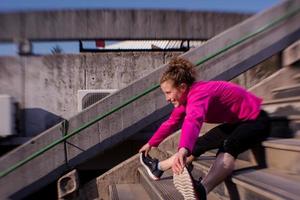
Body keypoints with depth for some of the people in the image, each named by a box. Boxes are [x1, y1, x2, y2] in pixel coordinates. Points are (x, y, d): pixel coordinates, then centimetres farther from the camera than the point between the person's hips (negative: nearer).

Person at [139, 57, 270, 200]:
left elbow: (193, 120, -52)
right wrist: (151, 143, 15)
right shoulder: (186, 96, -2)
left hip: (256, 120, -9)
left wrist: (184, 149, -69)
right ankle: (158, 167, 18)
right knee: (200, 143, 8)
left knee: (228, 145, -38)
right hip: (235, 122, 9)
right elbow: (172, 122, 9)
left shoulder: (199, 93, -31)